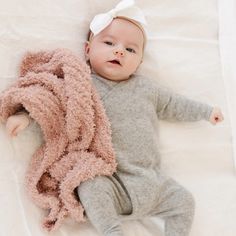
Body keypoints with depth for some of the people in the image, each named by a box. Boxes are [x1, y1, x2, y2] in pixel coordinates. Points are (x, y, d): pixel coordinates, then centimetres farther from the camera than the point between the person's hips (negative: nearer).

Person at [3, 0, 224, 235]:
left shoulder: (145, 87, 12)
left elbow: (172, 105, 24)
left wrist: (205, 111, 28)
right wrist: (25, 115, -17)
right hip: (111, 180, -4)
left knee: (183, 201, 0)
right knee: (91, 188, -32)